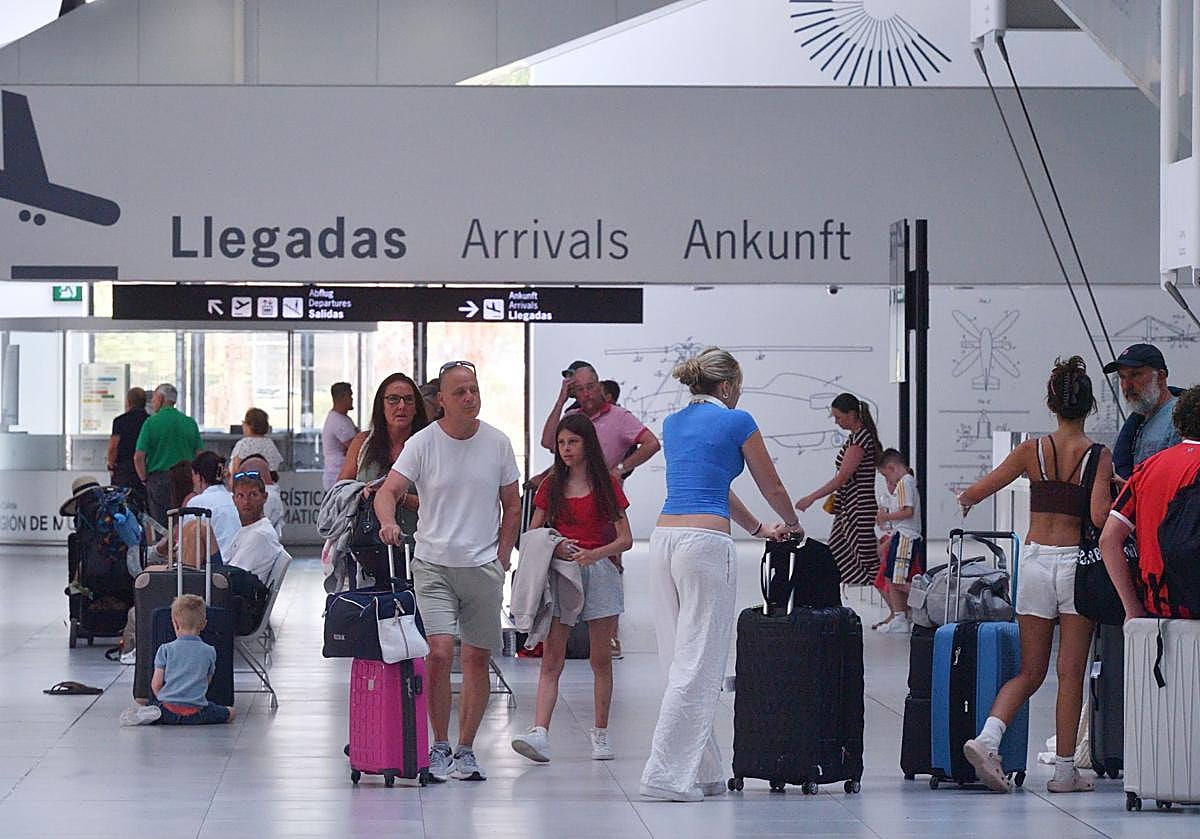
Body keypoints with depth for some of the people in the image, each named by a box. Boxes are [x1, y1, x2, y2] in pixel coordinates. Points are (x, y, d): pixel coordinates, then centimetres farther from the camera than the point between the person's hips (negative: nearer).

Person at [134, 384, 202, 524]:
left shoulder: (151, 422, -3)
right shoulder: (190, 423, 5)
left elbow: (138, 457, -7)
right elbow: (199, 455, 5)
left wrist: (145, 479, 5)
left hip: (158, 478, -3)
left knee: (159, 526, -1)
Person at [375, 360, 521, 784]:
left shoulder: (497, 443, 3)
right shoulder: (422, 443, -4)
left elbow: (511, 504, 12)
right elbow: (388, 491, -10)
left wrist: (501, 557, 4)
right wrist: (388, 522, -31)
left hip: (483, 567, 2)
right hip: (433, 564, -2)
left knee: (477, 658, 4)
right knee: (439, 653, -13)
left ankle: (465, 751, 15)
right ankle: (439, 748, 0)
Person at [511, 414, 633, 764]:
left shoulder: (607, 485, 4)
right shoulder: (551, 486, 10)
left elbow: (625, 539, 0)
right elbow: (532, 534, 12)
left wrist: (595, 554, -17)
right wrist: (553, 547, -9)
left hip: (599, 573, -1)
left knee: (601, 660, 5)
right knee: (551, 659, -9)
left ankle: (600, 734, 14)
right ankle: (539, 733, -20)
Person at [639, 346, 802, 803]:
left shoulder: (673, 423, 19)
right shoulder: (736, 422, 0)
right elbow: (772, 487, 10)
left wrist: (758, 529, 40)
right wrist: (792, 523, 32)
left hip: (664, 539, 8)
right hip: (705, 543, -7)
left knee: (682, 660, 10)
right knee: (698, 666, -5)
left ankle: (703, 773, 14)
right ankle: (666, 774, -10)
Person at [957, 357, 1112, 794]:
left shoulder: (1032, 450, 1)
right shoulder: (1099, 457, -6)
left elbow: (972, 493, 0)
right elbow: (1099, 516, -19)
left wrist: (966, 502, 23)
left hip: (1036, 561, 3)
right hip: (1077, 562, -3)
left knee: (1030, 671, 11)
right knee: (1071, 673, 4)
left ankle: (987, 738, -11)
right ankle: (1065, 770, 5)